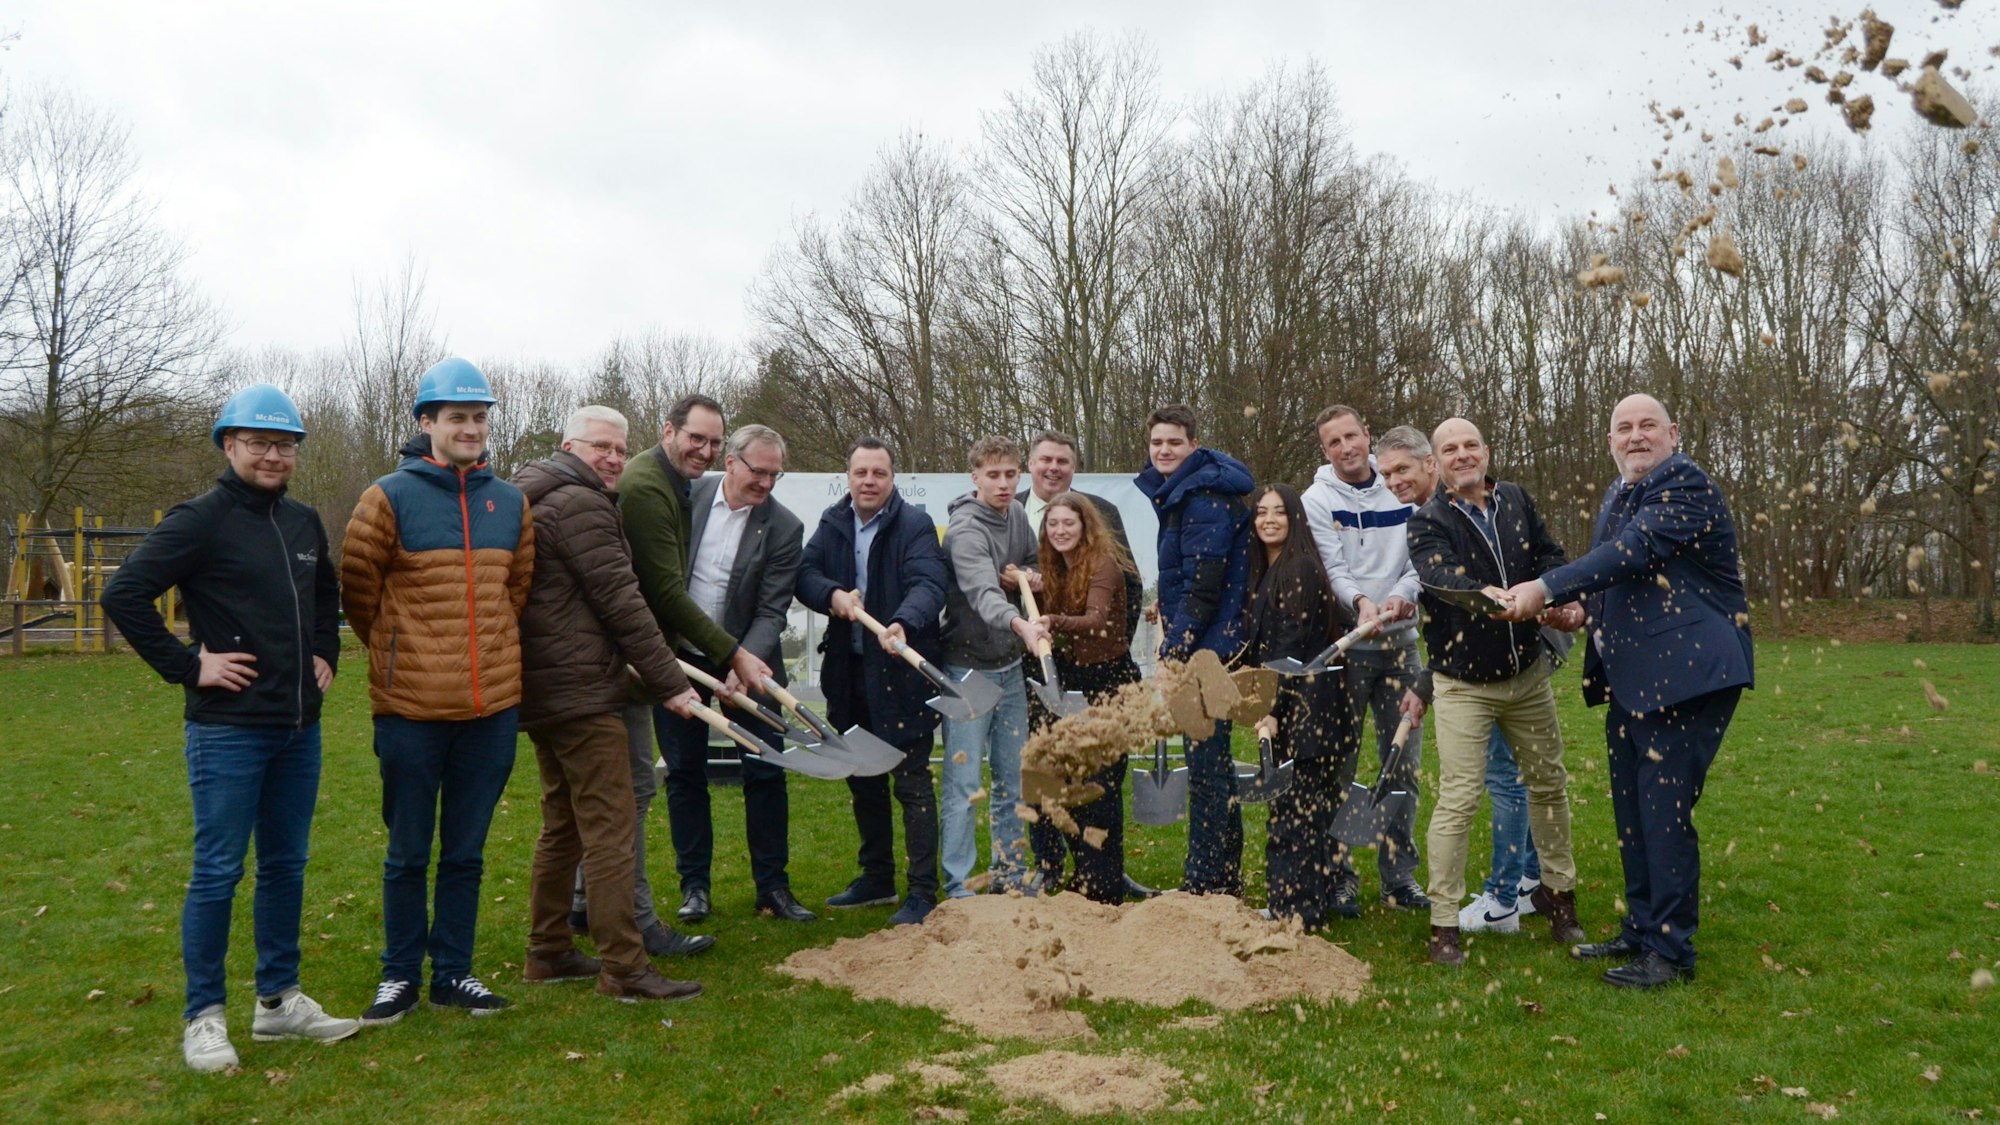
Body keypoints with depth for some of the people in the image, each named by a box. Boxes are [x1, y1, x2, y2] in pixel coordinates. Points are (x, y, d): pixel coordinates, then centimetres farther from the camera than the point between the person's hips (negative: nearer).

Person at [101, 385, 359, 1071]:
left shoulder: (304, 523, 11)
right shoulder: (201, 520, -9)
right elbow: (123, 595, -15)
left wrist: (325, 655, 14)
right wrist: (186, 665, -14)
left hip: (298, 729, 7)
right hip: (228, 729, -6)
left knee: (285, 867, 13)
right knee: (218, 873, 1)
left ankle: (279, 1001, 25)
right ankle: (204, 1017, 14)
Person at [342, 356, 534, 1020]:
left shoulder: (511, 504, 8)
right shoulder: (390, 498, -6)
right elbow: (357, 590, 1)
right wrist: (396, 653, 10)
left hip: (492, 706, 4)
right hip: (410, 706, -3)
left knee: (466, 852, 13)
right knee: (408, 853, 9)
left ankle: (454, 972, 25)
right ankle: (400, 974, 24)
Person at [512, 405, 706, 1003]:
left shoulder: (538, 501, 20)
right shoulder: (581, 505, -14)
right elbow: (622, 604, -18)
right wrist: (669, 682, -14)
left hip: (543, 690, 11)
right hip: (582, 693, -11)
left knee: (562, 825, 17)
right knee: (610, 830, -7)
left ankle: (548, 953, 26)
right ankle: (623, 966, -4)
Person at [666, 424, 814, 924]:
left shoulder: (783, 528, -10)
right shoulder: (687, 496, -4)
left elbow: (772, 612, -13)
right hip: (679, 657, 2)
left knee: (766, 772, 0)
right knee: (685, 771, 8)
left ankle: (772, 886, 12)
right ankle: (694, 885, 20)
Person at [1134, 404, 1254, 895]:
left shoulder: (1205, 498, -16)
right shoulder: (1175, 494, 16)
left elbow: (1204, 586, -21)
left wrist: (1174, 650, -19)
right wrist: (1172, 633, 15)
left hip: (1209, 647, -10)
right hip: (1202, 647, 10)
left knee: (1205, 762, -4)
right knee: (1213, 761, 16)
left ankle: (1205, 881, 4)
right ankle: (1225, 877, 27)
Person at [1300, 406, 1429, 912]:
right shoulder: (1317, 500, -1)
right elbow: (1329, 568, -10)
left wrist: (1402, 595, -18)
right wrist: (1360, 601, -29)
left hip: (1400, 643, 3)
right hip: (1342, 647, -3)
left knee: (1404, 763, 8)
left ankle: (1399, 875, 19)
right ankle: (1338, 876, 10)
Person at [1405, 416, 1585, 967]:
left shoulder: (1515, 500, 5)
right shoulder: (1427, 522, -10)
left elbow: (1549, 554, 4)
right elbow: (1440, 575, -27)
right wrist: (1487, 595, -45)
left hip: (1528, 672, 5)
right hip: (1464, 683, -5)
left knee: (1549, 783, 16)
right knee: (1457, 800, -7)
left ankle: (1557, 890, 36)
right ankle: (1443, 925, 2)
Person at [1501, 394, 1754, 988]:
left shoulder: (1687, 486, -12)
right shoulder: (1618, 495, 16)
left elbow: (1633, 552, -25)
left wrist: (1547, 588, -27)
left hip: (1685, 674, -9)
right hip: (1630, 677, 9)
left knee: (1665, 812, -6)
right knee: (1631, 811, 15)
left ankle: (1671, 951, 5)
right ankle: (1641, 929, 28)